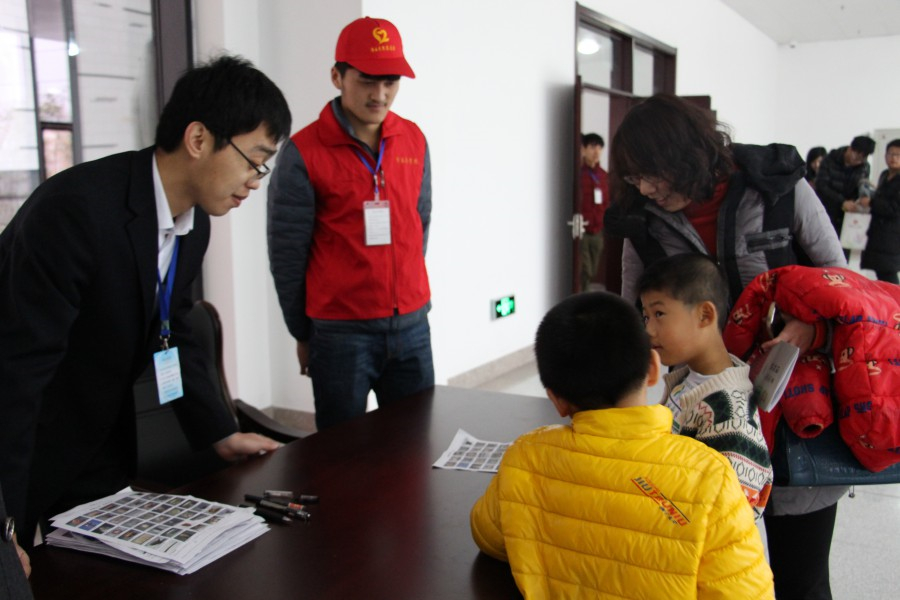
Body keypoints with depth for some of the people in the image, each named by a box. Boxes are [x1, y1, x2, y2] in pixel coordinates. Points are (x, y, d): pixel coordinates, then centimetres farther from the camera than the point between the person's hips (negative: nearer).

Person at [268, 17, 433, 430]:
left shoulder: (414, 141, 5)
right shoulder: (303, 153, -9)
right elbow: (286, 253, -4)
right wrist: (303, 334, 3)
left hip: (412, 326, 4)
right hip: (340, 332, -4)